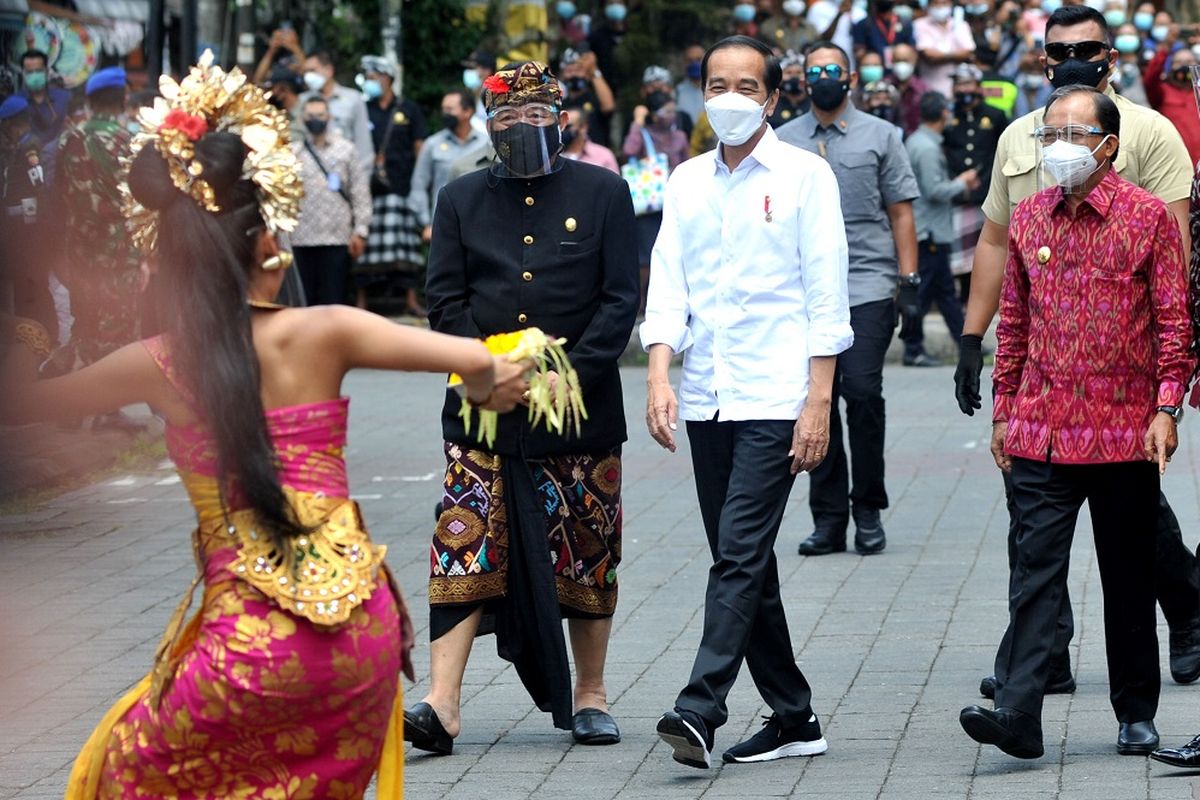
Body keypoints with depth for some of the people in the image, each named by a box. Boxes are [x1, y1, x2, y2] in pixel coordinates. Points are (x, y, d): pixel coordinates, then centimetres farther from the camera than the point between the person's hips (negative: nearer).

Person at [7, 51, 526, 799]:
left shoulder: (156, 367, -4)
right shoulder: (322, 334, -5)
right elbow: (483, 363, -9)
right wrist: (485, 381, 15)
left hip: (253, 643, -2)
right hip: (365, 627, 2)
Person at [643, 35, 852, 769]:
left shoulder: (805, 176, 0)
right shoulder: (687, 181, 13)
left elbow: (826, 295, -4)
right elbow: (668, 286, 9)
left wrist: (819, 403, -10)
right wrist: (660, 376, -7)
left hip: (775, 398, -5)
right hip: (707, 400, 6)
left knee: (741, 555, -14)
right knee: (744, 564, 9)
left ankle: (701, 709, -20)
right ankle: (792, 716, 18)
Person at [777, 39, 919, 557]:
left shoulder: (880, 136, 7)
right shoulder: (783, 142, 11)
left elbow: (900, 213, 6)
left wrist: (909, 281, -1)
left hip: (868, 287, -2)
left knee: (861, 391, -13)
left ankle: (868, 509, 0)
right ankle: (828, 517, 9)